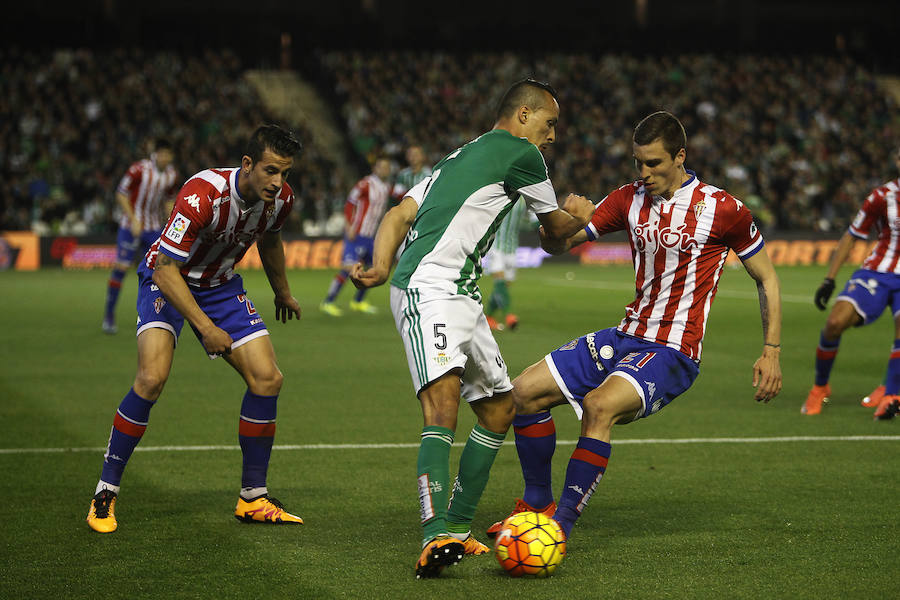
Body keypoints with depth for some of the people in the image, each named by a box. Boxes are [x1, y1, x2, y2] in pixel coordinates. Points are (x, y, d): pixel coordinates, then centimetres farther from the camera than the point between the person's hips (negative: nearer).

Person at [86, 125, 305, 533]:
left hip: (221, 285, 6)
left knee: (267, 379, -7)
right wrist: (205, 327, -33)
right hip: (167, 280, -6)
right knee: (152, 377, -26)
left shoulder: (280, 198, -13)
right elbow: (166, 270, -30)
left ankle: (253, 498, 7)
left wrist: (282, 293, 27)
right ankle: (105, 492, -12)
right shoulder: (202, 196, -34)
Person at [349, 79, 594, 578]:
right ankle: (436, 536, -39)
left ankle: (456, 528, 18)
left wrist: (381, 267, 0)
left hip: (461, 298, 10)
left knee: (499, 409, 14)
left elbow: (398, 214, 15)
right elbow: (557, 227, 13)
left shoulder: (461, 156, 25)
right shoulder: (522, 153, -1)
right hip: (428, 290, -10)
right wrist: (580, 215, 35)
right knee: (443, 405, -25)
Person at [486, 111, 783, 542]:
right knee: (525, 391, -2)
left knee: (599, 405, -33)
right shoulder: (629, 200, 7)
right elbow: (556, 245, 8)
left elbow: (766, 278, 3)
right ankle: (537, 505, 13)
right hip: (626, 338, 7)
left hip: (674, 353, -7)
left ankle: (561, 526, -25)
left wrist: (771, 352, -4)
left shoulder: (721, 209, -7)